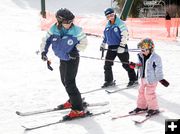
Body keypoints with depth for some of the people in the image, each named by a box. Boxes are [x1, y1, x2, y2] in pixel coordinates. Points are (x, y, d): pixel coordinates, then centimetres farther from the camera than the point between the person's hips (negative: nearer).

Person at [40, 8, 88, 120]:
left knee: (69, 83, -15)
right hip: (62, 59, 6)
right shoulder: (54, 29, -11)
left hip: (72, 59, -6)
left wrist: (77, 50, -20)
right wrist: (44, 51, -11)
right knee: (65, 81, 21)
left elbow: (84, 42, -6)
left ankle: (78, 109, -13)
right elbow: (46, 40, 2)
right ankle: (73, 101, 43)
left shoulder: (76, 30, -20)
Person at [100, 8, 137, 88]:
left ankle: (133, 80, 14)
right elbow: (105, 36, 24)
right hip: (111, 47, 7)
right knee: (107, 64, 2)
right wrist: (103, 45, 24)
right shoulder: (107, 25, 11)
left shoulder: (120, 23, -11)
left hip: (121, 47, -7)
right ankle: (109, 81, 14)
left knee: (126, 64, 0)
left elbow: (125, 35, -17)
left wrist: (122, 46, -23)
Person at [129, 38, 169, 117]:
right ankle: (142, 106, 34)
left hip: (152, 79, -8)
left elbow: (158, 69, -15)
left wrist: (161, 79, -14)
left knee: (149, 94, -6)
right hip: (143, 78, 8)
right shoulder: (141, 56, 3)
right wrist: (134, 65, -6)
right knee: (141, 92, 16)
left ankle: (154, 108, 10)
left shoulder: (155, 58, -17)